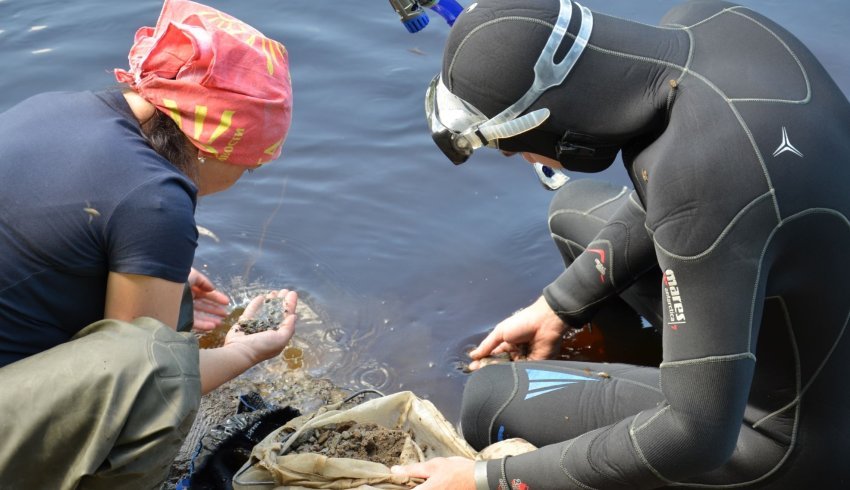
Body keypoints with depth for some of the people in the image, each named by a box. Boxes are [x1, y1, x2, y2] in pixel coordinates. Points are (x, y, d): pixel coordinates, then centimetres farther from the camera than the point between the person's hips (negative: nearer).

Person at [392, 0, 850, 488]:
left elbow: (699, 433, -30)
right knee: (576, 210, 19)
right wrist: (557, 306, 8)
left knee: (489, 401, -3)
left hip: (795, 429, -8)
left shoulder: (701, 189, -39)